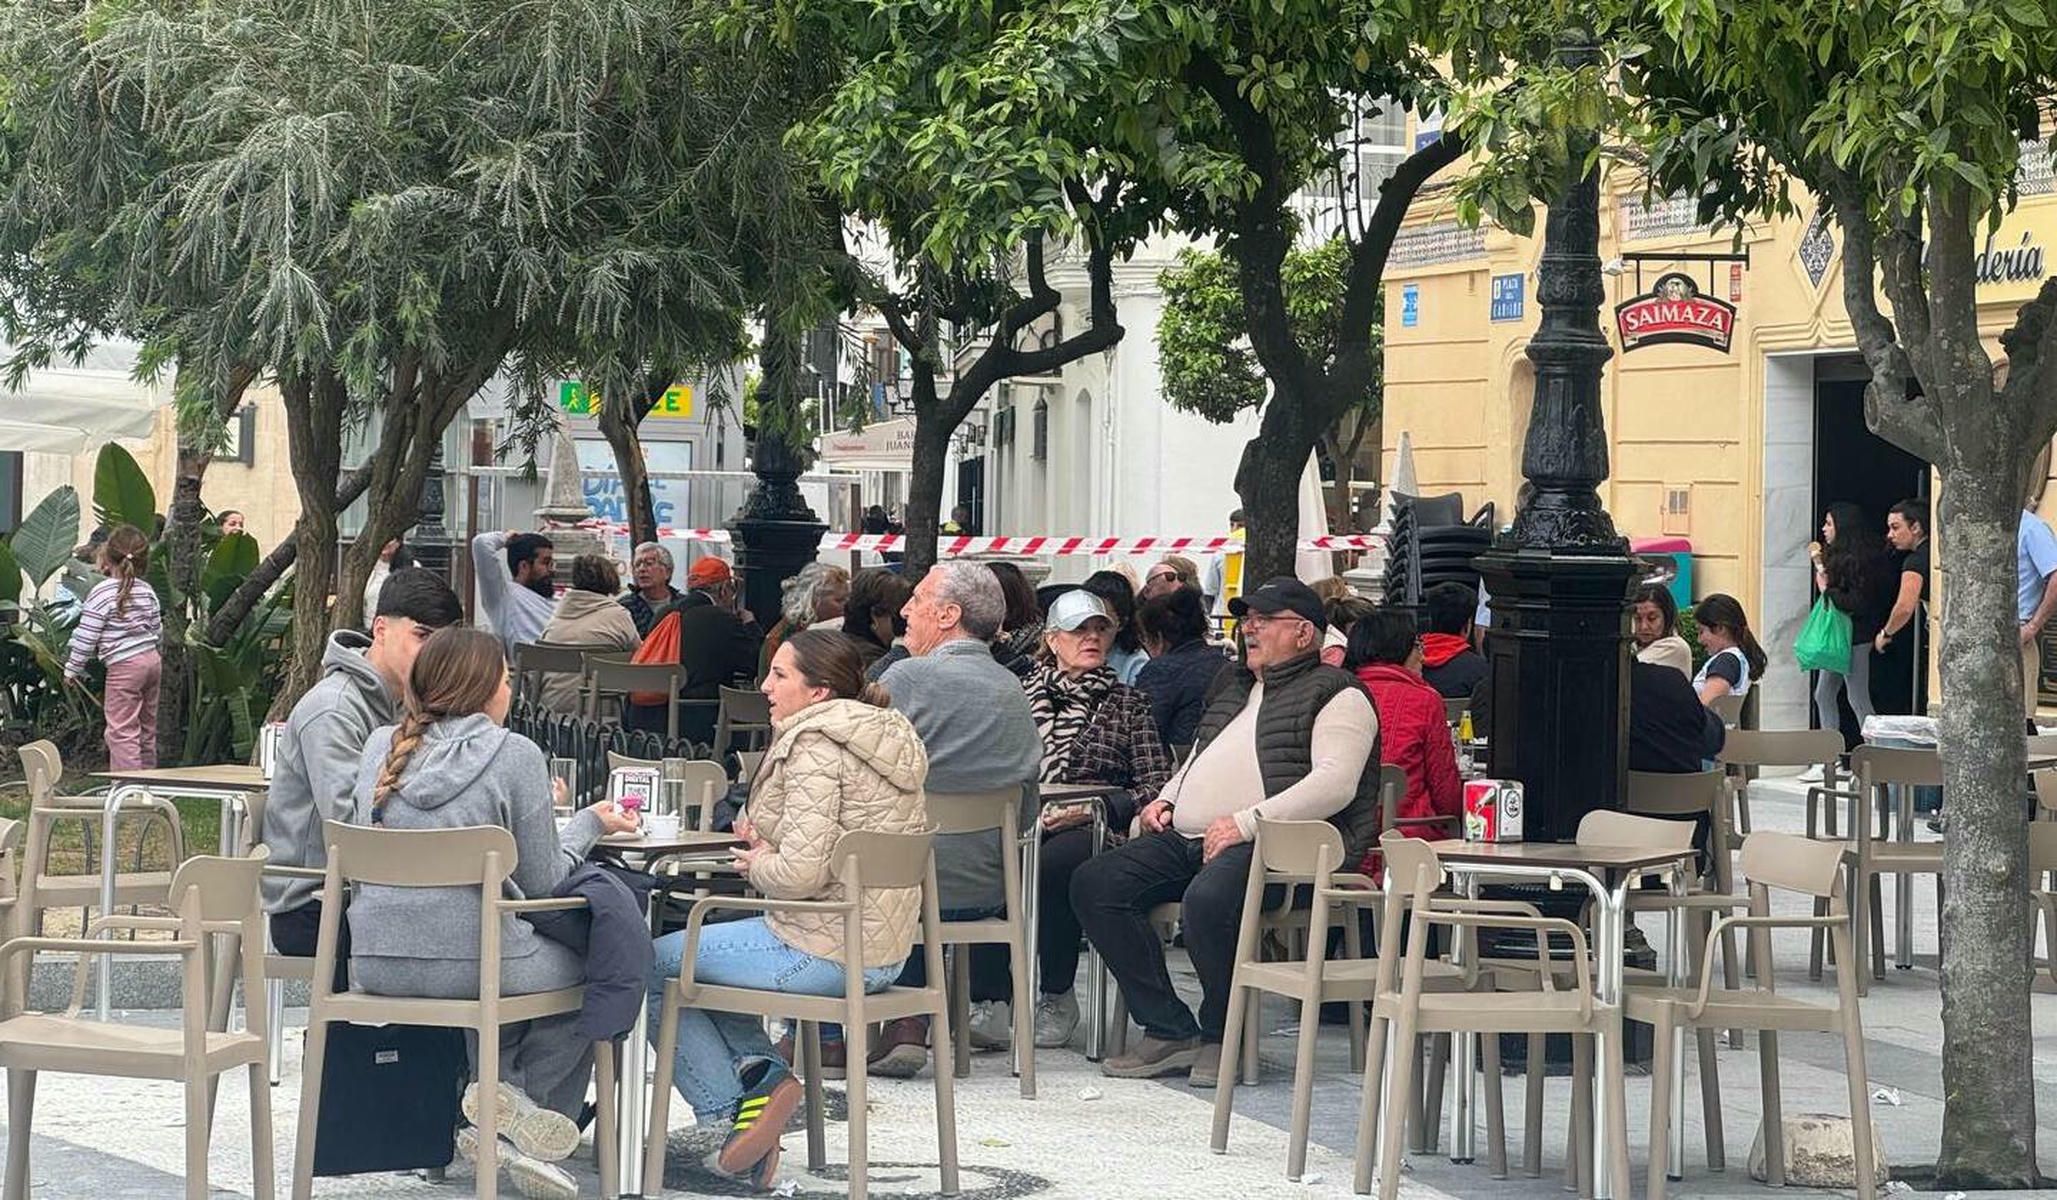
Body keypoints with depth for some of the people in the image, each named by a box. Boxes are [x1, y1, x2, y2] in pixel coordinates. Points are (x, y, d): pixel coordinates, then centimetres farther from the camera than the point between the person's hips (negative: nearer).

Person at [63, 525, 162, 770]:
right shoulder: (147, 591, 8)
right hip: (152, 659, 7)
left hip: (124, 667, -7)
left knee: (122, 731, -6)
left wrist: (72, 669, -1)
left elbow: (86, 637, -11)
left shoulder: (102, 593, -13)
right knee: (147, 729, 15)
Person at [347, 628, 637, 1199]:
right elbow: (542, 881, -3)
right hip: (470, 957, -6)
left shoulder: (381, 746, 8)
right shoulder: (515, 755, -6)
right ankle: (522, 1096, 6)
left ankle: (503, 1095, 17)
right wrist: (587, 825, 17)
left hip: (373, 962, 6)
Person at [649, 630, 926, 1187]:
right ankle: (762, 1072, 10)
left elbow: (802, 872, -25)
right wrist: (766, 836, 10)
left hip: (823, 950, -10)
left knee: (653, 963, 6)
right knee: (705, 944, 28)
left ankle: (728, 1104, 4)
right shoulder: (888, 736, 12)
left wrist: (758, 867, -4)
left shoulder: (816, 746, -17)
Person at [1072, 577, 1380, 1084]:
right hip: (1187, 837, 8)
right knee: (1095, 884, -12)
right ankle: (1168, 1030, -10)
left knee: (1209, 898, -38)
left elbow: (1336, 784, -14)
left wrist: (1247, 822, -21)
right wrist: (1166, 799, 17)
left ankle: (1222, 1036, -14)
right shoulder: (1233, 685, 28)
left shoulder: (1336, 695, 1)